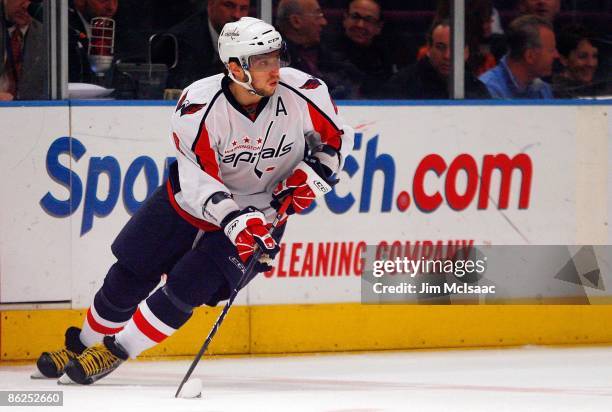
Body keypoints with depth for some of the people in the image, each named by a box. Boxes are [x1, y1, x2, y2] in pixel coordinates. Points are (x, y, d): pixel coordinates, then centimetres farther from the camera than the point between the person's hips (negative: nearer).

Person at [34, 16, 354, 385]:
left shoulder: (303, 92, -21)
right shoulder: (198, 105, -26)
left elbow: (337, 137, -3)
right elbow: (199, 179, -26)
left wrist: (312, 174, -19)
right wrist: (234, 220, -39)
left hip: (262, 209, 0)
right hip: (193, 200, 0)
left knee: (188, 286, -14)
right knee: (130, 274, 5)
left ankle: (115, 351, 4)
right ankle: (83, 343, 30)